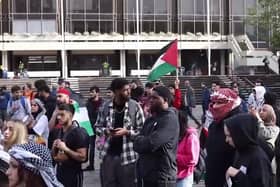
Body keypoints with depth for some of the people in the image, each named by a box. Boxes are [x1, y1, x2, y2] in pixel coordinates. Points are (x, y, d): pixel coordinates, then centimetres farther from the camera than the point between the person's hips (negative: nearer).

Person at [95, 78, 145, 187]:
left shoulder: (135, 106, -5)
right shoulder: (106, 106, 1)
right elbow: (98, 126, 10)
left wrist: (127, 132, -18)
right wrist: (106, 131, -11)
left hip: (127, 156, -2)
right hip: (108, 155, 2)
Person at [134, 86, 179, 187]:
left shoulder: (170, 119, -14)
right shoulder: (150, 119, 16)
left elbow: (151, 143, -23)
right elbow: (137, 144, 11)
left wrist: (139, 140, -3)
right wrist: (143, 140, -10)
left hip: (162, 178, -8)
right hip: (145, 176, 8)